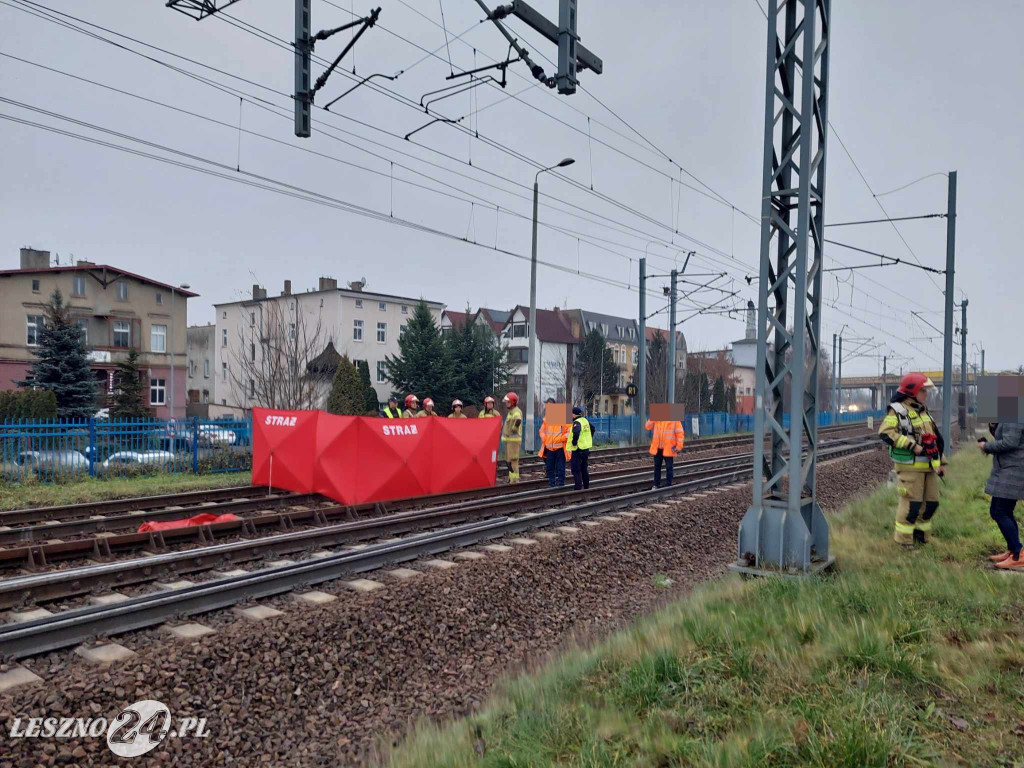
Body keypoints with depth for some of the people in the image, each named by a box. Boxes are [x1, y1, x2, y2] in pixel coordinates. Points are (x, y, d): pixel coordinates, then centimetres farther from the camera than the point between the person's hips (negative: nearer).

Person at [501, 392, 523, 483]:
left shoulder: (516, 411, -16)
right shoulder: (511, 411, 18)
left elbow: (518, 419, -39)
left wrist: (514, 429, -30)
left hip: (514, 439, -11)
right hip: (509, 439, 11)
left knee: (512, 460, -10)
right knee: (508, 460, 17)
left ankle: (514, 480, -7)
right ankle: (511, 478, 27)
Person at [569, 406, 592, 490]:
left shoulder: (577, 423, -18)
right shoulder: (585, 421, 11)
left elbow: (576, 432, -37)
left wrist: (574, 442, -25)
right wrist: (590, 439, 28)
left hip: (578, 449, -9)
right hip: (586, 448, 9)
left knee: (576, 470, -4)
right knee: (584, 469, 19)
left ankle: (578, 487, -5)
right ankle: (586, 486, 25)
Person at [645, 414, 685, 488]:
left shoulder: (674, 419, -7)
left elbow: (680, 433, -8)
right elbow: (647, 426, 4)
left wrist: (678, 447, -12)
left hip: (669, 449, -4)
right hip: (657, 448, 4)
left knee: (669, 467, 4)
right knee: (657, 467, 12)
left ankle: (668, 485, 12)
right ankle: (656, 485, 22)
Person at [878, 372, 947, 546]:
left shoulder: (923, 411, 17)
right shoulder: (898, 411, -10)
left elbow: (936, 438, 25)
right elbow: (886, 433, -24)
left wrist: (941, 462, 22)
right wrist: (912, 446, -24)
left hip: (928, 465, 8)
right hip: (910, 465, -8)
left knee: (931, 502, 12)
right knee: (911, 502, -7)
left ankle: (920, 534, 28)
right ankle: (903, 539, 6)